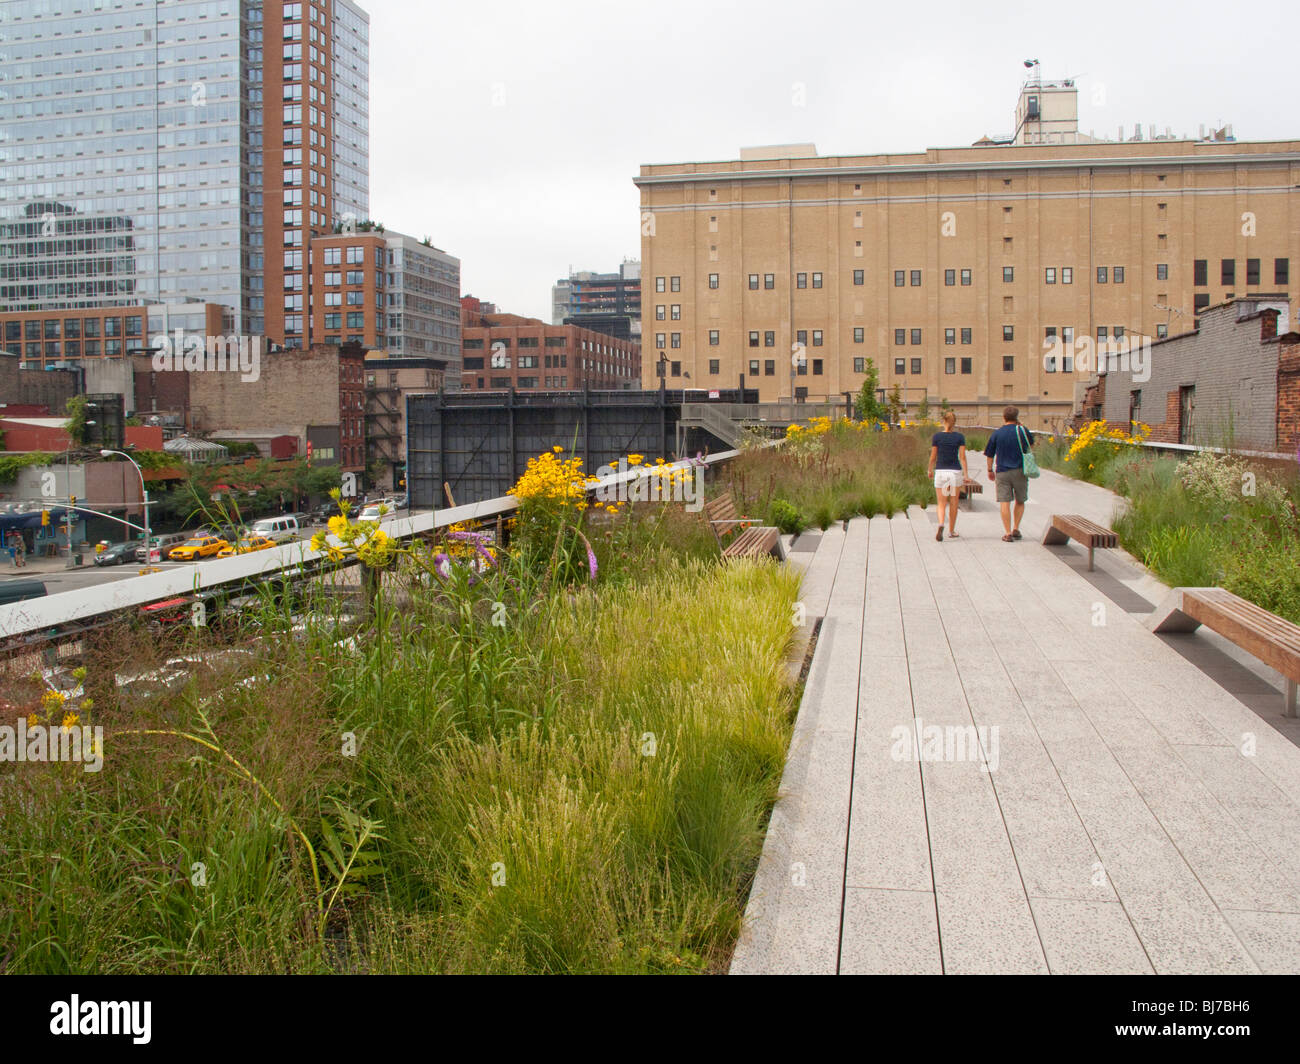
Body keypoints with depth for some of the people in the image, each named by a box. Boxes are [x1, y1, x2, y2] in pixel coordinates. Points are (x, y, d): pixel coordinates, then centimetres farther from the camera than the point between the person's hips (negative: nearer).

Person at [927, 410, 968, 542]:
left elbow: (933, 456, 0)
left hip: (940, 471, 0)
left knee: (941, 504, 4)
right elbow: (962, 457, -5)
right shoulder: (960, 437, -2)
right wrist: (966, 474, -2)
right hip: (955, 471, 0)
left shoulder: (936, 437, -4)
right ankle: (951, 530, 22)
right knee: (953, 503, 14)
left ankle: (941, 525, -23)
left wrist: (930, 470, 15)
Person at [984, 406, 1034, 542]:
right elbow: (1032, 446, 18)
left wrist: (990, 470, 21)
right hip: (1020, 471, 0)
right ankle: (1016, 529, 13)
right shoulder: (1022, 430, -2)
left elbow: (990, 455, 6)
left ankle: (1008, 534, -6)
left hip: (1002, 472, 0)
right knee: (1020, 501, 17)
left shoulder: (997, 433, 1)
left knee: (1004, 502, -2)